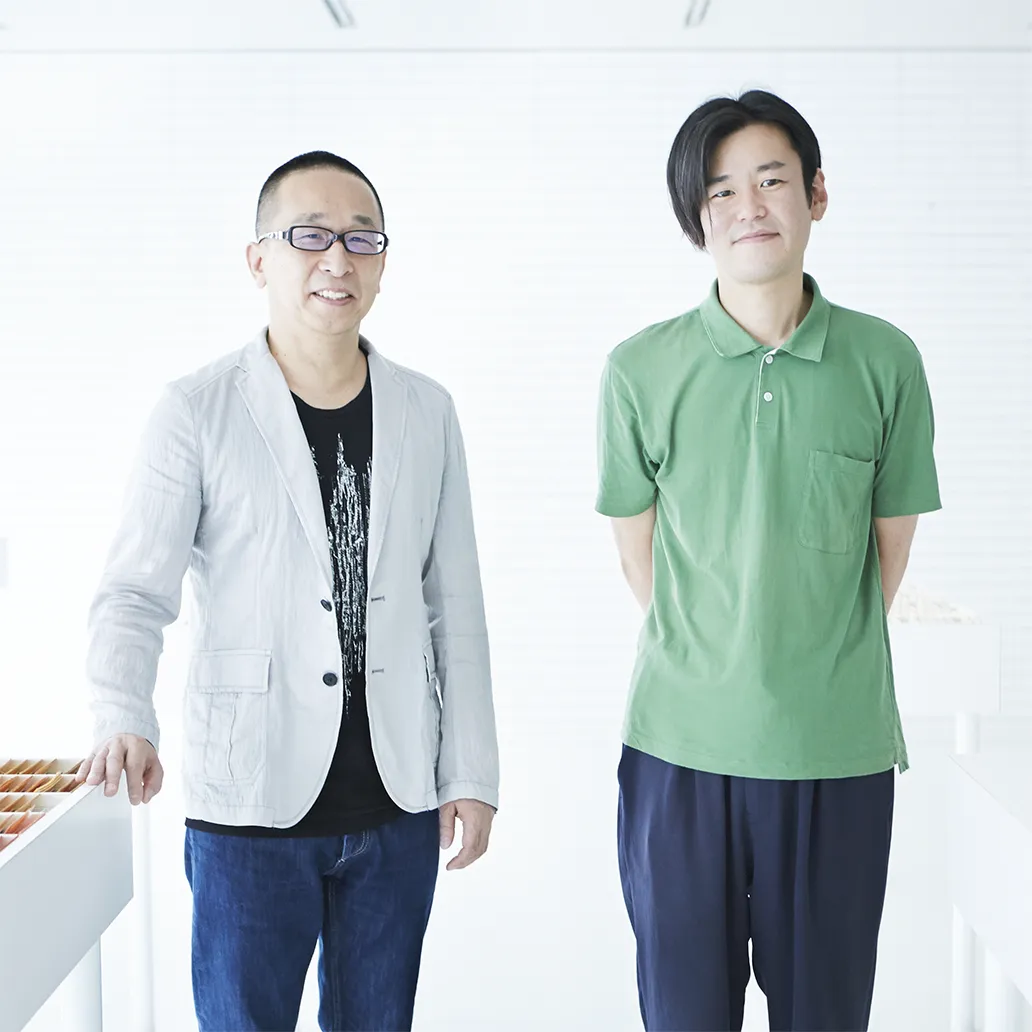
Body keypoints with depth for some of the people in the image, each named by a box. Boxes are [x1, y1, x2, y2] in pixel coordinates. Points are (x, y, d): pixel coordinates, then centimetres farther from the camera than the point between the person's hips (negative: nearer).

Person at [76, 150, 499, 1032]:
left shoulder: (426, 413, 5)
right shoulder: (197, 413, -5)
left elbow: (456, 606, 8)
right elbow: (135, 595, -9)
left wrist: (472, 772, 6)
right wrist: (125, 723, -28)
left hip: (399, 802, 3)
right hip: (251, 803, -3)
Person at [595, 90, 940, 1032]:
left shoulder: (885, 362, 0)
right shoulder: (641, 371, -2)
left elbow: (889, 548, 9)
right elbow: (640, 557, 6)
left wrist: (822, 669, 9)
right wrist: (713, 670, 6)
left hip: (841, 754, 1)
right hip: (681, 747, 0)